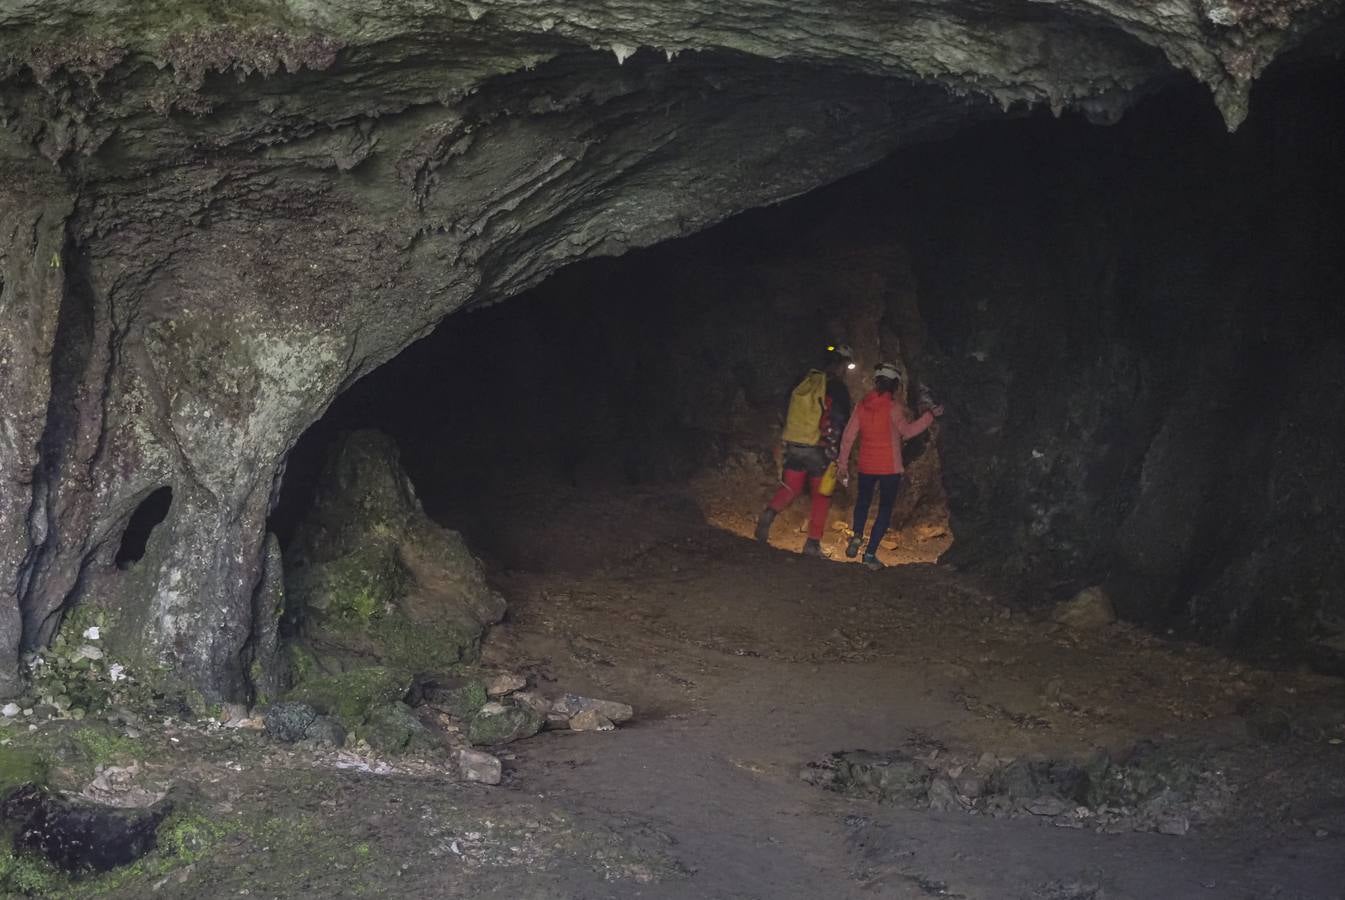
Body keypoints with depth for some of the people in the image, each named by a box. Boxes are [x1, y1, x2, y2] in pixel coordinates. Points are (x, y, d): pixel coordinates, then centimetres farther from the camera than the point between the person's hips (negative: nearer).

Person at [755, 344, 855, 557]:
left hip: (794, 444, 5)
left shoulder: (804, 383, 9)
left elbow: (791, 414, 17)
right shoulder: (836, 388, -9)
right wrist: (838, 452, -7)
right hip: (818, 449, -5)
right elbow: (840, 423, -13)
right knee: (822, 497, 7)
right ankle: (813, 543, 5)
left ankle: (769, 514, -12)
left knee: (790, 488, 16)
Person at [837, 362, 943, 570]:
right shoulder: (893, 406, -13)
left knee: (863, 501, 25)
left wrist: (843, 463, 9)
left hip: (866, 466, 4)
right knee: (885, 510, 5)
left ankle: (857, 536, 2)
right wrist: (930, 415, -13)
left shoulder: (863, 405, 1)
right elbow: (907, 431, -18)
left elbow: (848, 436, 2)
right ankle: (870, 553, -2)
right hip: (890, 467, -4)